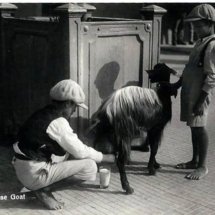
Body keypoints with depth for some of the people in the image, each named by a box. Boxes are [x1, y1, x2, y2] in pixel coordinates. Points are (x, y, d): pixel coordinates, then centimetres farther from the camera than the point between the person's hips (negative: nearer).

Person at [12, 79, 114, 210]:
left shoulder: (44, 114, 9)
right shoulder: (58, 123, -18)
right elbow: (80, 152, -9)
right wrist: (105, 157, 6)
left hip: (23, 169, 9)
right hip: (34, 174, -9)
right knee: (90, 166, -8)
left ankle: (45, 184, 9)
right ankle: (44, 190, -6)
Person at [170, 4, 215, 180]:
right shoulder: (200, 42, 13)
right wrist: (177, 84, 18)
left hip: (199, 95, -9)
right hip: (189, 92, 9)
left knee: (199, 128, -2)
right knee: (194, 127, 15)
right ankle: (195, 160, 26)